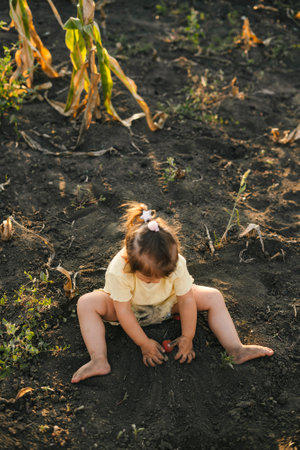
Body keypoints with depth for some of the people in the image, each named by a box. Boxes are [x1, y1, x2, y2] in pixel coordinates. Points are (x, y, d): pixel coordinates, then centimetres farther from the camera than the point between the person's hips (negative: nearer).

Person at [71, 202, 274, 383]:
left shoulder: (176, 263, -31)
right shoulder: (118, 270, -37)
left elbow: (187, 300, -21)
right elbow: (123, 311, -28)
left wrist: (187, 338, -17)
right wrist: (144, 343, -22)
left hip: (167, 304, 2)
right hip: (131, 307, -2)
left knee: (214, 297, -14)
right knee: (87, 303, -28)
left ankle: (236, 349, -14)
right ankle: (99, 361, -32)